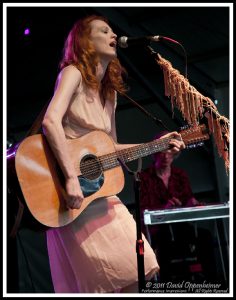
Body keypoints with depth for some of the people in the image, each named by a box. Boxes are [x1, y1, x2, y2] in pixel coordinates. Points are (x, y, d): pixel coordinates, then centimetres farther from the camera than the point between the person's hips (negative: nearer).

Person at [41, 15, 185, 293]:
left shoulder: (109, 90, 16)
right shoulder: (74, 73, -7)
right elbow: (50, 121, -25)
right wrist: (71, 177, -32)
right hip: (75, 192, -8)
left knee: (141, 270, 6)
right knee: (105, 281, -8)